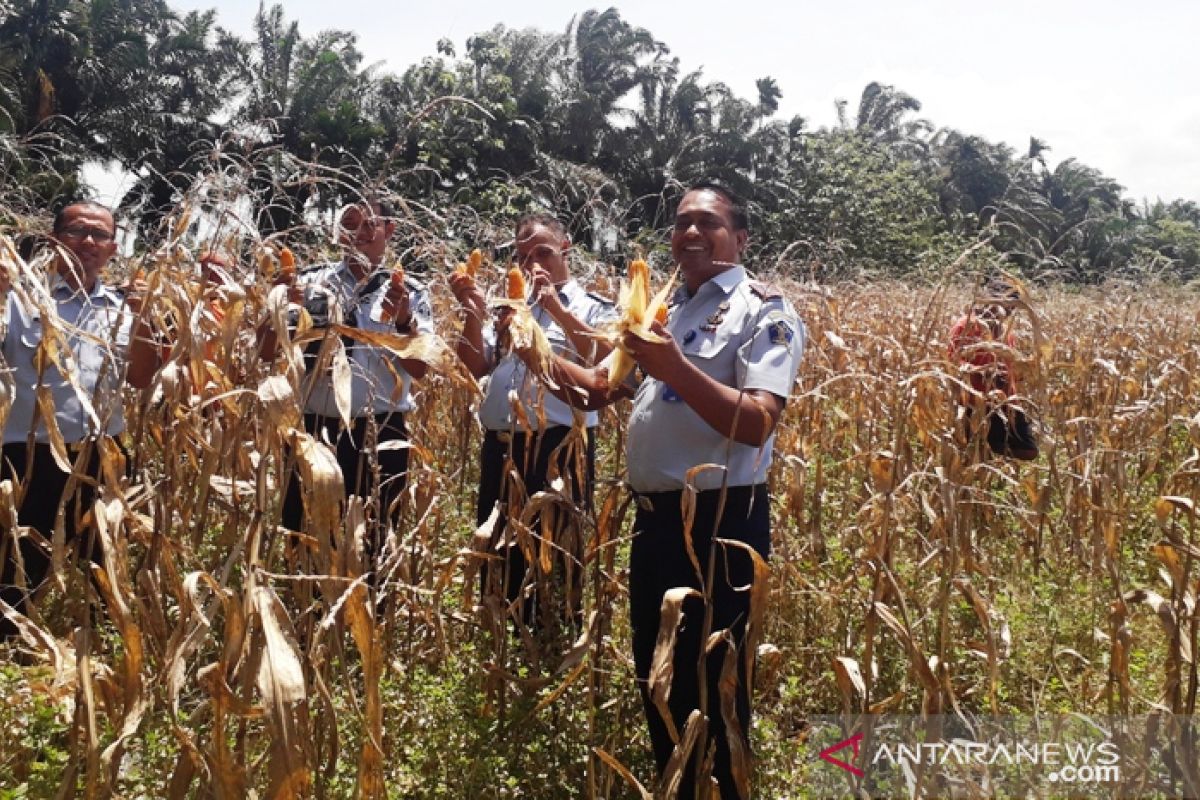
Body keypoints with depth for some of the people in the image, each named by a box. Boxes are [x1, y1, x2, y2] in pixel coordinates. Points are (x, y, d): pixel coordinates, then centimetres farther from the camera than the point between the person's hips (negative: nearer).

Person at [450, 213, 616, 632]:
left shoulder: (593, 307, 3)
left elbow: (605, 358, -16)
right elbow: (475, 367, 13)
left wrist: (555, 306, -15)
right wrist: (475, 313, -1)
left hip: (559, 450, -6)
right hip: (500, 450, 6)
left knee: (557, 562, 0)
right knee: (499, 556, 14)